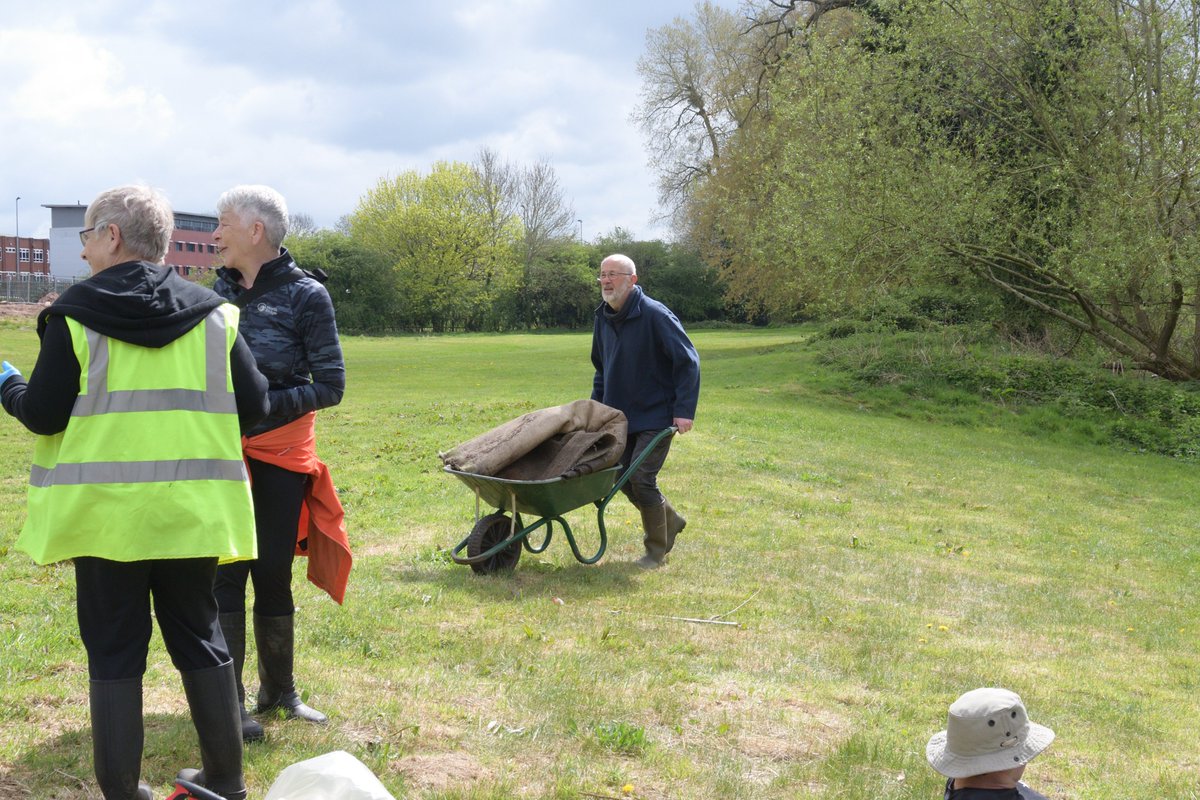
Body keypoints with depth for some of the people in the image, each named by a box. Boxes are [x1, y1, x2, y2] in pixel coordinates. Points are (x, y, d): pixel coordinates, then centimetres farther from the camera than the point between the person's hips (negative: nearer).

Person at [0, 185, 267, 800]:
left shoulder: (75, 315, -7)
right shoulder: (214, 315, 1)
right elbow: (253, 408, 1)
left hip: (106, 512, -3)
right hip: (191, 512, 3)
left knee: (114, 652, 9)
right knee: (199, 641, 16)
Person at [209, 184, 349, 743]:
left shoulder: (304, 296, -7)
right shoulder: (219, 292, 4)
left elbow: (330, 384, -8)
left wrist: (264, 405, -19)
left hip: (281, 457, -2)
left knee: (273, 575, 8)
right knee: (225, 573, -3)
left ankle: (279, 689, 26)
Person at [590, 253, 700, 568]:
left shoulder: (655, 315, -17)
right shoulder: (603, 318, 6)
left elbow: (688, 362, -15)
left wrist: (684, 410, -20)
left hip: (656, 417, -7)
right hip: (620, 417, 7)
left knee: (642, 478, -11)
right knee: (624, 479, 9)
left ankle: (657, 551, 6)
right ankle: (670, 521, 34)